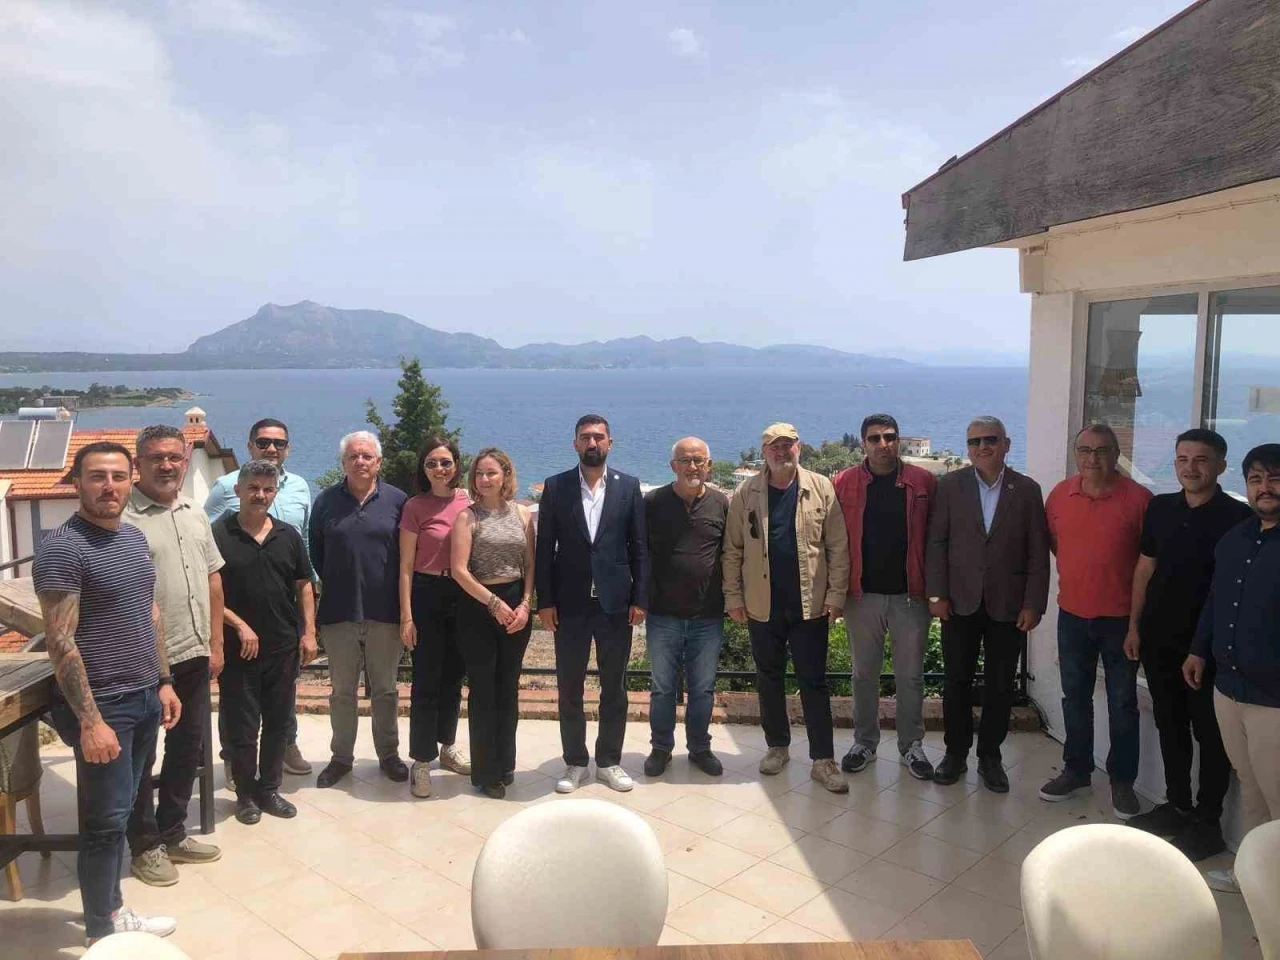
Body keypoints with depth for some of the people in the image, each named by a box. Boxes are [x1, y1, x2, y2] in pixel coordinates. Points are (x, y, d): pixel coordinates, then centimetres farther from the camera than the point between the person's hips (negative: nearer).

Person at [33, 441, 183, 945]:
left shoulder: (135, 537, 8)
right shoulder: (61, 548, -17)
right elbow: (60, 641, -19)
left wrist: (164, 682, 14)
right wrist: (90, 720, -21)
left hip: (145, 697, 7)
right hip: (103, 705, -7)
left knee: (119, 813, 17)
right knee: (105, 821, 4)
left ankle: (113, 910, 32)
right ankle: (101, 934, 19)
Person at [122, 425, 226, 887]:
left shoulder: (195, 514, 9)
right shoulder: (122, 518, -14)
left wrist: (215, 644, 10)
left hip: (194, 655, 7)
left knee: (188, 748, 17)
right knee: (140, 756, 9)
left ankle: (172, 833, 33)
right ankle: (145, 845, 24)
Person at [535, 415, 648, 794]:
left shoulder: (629, 486, 2)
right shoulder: (556, 486, 1)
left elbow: (639, 547, 2)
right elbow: (544, 547, 0)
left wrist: (640, 598, -3)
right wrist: (545, 601, -5)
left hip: (615, 602, 0)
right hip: (570, 604, 0)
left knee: (614, 688, 10)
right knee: (569, 688, 8)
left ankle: (609, 761, 24)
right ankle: (575, 763, 22)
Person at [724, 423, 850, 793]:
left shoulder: (821, 488, -2)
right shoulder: (746, 494, 0)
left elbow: (838, 547, -2)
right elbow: (732, 550, 1)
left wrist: (835, 594, -7)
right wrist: (734, 597, -2)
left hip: (810, 605, -1)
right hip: (762, 606, 2)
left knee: (814, 681, 4)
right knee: (769, 679, 13)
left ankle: (823, 760, 11)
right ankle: (778, 746, 30)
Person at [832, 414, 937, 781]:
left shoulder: (924, 482, -1)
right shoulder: (844, 483, -1)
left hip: (910, 595, 0)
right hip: (862, 594, 1)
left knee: (911, 676, 10)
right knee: (864, 674, 13)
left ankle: (912, 745, 25)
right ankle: (864, 742, 27)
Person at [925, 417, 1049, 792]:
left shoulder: (1027, 490, 0)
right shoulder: (950, 486, 1)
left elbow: (1038, 552, 0)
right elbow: (937, 542, 0)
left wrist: (1034, 604, -5)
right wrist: (936, 593, -5)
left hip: (1008, 604, 0)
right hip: (960, 602, 0)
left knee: (1000, 686, 8)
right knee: (956, 682, 8)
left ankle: (990, 757, 23)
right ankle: (955, 753, 23)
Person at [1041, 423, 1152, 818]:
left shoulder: (1138, 498, -12)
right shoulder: (1060, 495, -1)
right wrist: (1077, 569, 9)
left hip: (1120, 618, -3)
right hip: (1072, 615, 4)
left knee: (1123, 703, 8)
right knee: (1075, 697, 15)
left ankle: (1122, 781, 23)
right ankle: (1076, 770, 30)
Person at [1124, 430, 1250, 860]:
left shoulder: (1238, 517, -9)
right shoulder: (1160, 508, 5)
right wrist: (1134, 625, 10)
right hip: (1159, 639, 5)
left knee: (1209, 732, 6)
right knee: (1170, 725, 15)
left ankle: (1207, 821, 18)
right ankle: (1177, 805, 30)